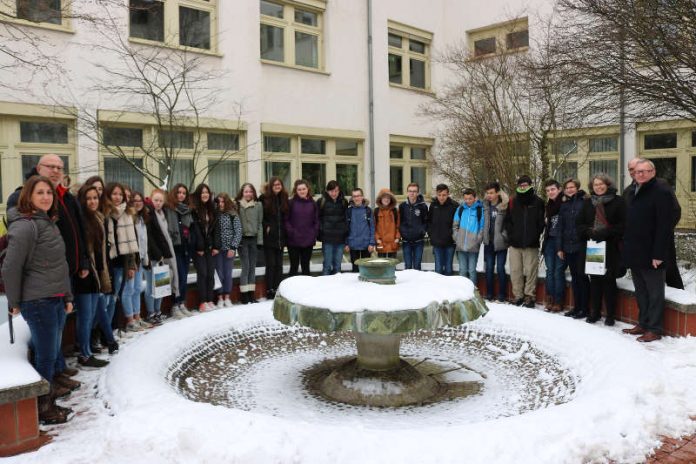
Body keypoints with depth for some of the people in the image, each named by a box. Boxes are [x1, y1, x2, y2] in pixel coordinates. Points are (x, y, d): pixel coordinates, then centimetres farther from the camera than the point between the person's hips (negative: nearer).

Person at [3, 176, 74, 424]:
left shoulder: (50, 223, 13)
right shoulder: (24, 226, -14)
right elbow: (10, 268, -15)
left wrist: (67, 296, 17)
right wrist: (15, 303, -7)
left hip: (56, 300, 8)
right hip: (38, 301, -8)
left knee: (52, 354, 15)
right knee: (45, 356, 1)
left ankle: (49, 401, 28)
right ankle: (42, 409, 16)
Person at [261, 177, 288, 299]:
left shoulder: (284, 198, 8)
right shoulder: (265, 199, -6)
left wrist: (285, 229, 7)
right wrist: (266, 227, -11)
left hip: (280, 237, 4)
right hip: (269, 237, -4)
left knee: (279, 265, 9)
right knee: (271, 264, -2)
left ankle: (278, 290, 16)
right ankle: (270, 291, 6)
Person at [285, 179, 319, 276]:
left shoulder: (312, 204, 6)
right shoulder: (291, 203, -2)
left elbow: (316, 221, 8)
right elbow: (286, 220, -5)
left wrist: (314, 234, -3)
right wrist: (291, 232, -14)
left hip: (308, 241, 3)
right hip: (293, 241, -3)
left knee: (306, 266, 12)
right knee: (294, 266, 3)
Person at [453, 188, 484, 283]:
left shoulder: (480, 209, -2)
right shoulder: (460, 209, 7)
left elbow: (482, 227, -3)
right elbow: (455, 225, 12)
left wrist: (477, 240, -10)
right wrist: (456, 238, 1)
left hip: (473, 247, -3)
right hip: (461, 246, 3)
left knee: (472, 270, 3)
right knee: (462, 270, 10)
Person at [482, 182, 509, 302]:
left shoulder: (504, 206, -9)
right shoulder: (485, 205, 6)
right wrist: (484, 236, 9)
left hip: (500, 242, -4)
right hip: (488, 242, 4)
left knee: (500, 268, 0)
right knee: (489, 268, 8)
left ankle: (502, 295, 10)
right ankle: (489, 294, 16)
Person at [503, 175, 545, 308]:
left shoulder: (538, 202, 2)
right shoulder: (513, 202, 10)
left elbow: (541, 222, 0)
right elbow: (507, 220, 12)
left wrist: (535, 236, -7)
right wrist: (510, 235, 1)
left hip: (531, 244, -3)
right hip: (515, 243, 3)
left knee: (530, 270, -1)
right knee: (515, 270, 5)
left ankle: (530, 296, 7)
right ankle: (518, 295, 15)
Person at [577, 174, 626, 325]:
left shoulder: (618, 201, -1)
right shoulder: (588, 203, 13)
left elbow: (623, 224, -8)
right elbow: (580, 224, 11)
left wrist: (605, 233, -18)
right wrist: (590, 232, -9)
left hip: (611, 247, -4)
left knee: (609, 280, 0)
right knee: (594, 279, 8)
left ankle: (610, 314, 11)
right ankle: (595, 312, 18)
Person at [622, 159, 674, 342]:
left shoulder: (661, 193, -12)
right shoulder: (634, 194, 15)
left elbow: (664, 226, -18)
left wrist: (658, 254, -21)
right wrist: (627, 249, 13)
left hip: (651, 255, -8)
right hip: (635, 254, 8)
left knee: (655, 293, 2)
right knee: (641, 292, 16)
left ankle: (654, 329, 9)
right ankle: (643, 323, 26)